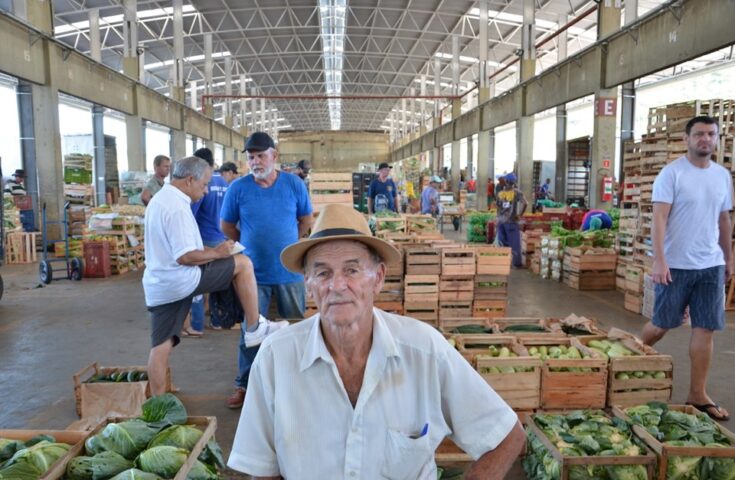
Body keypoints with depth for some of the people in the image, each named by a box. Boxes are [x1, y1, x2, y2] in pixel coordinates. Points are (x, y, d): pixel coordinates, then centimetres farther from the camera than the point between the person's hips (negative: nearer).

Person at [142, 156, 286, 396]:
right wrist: (217, 252, -10)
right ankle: (255, 328, 3)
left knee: (161, 346, 13)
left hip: (157, 286, 10)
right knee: (243, 263, -3)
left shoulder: (159, 199, 16)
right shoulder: (177, 207, -18)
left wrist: (208, 250, 19)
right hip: (181, 280, -10)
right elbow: (185, 257, -24)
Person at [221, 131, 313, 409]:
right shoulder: (238, 188, -5)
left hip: (290, 271, 1)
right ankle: (244, 385, 23)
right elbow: (227, 226, 6)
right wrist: (251, 246, 7)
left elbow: (306, 220, 10)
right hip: (254, 273, -1)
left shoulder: (294, 184, -3)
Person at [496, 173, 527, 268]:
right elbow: (525, 203, -19)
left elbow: (498, 206, 9)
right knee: (514, 243, 3)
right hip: (511, 221, -4)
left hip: (500, 221, 4)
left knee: (502, 243, 12)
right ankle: (517, 263, 7)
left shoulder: (500, 193, 2)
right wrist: (520, 214, -6)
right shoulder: (516, 192, -9)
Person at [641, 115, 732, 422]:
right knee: (662, 325, 5)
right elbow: (659, 218, -15)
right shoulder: (672, 173, -9)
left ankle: (698, 395, 14)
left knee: (705, 330, 4)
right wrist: (659, 260, -22)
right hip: (676, 264, -5)